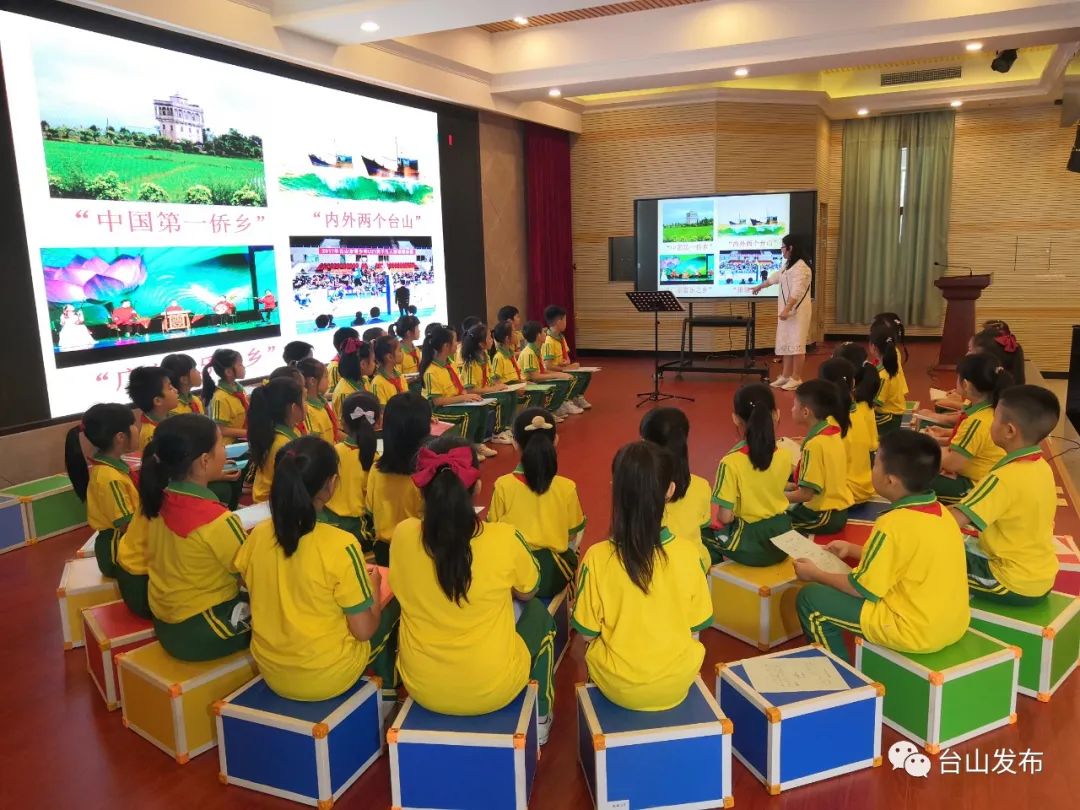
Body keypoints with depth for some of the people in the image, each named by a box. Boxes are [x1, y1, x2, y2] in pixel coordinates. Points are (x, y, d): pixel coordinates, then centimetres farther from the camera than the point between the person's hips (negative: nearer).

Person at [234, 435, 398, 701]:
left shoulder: (258, 534, -11)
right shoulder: (340, 546, -26)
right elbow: (364, 631, -18)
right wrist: (374, 586, 0)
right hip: (328, 677, -5)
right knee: (392, 607, 20)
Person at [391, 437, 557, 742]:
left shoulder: (403, 534, -16)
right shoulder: (504, 539, -23)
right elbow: (527, 593, -2)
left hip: (421, 687, 2)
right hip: (493, 689, -2)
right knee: (538, 613, 25)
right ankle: (539, 716, 36)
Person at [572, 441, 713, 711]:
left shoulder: (597, 558, -21)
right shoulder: (687, 555, -17)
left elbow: (588, 633, -9)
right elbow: (694, 630, -5)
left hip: (618, 688, -1)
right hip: (677, 686, 1)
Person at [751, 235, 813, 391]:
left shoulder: (800, 267, -17)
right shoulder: (788, 265, 17)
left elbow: (797, 292, -24)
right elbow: (775, 277, 33)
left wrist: (786, 310, -28)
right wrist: (759, 287, 46)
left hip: (798, 311, -10)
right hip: (788, 310, 10)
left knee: (796, 344, -6)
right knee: (786, 343, 10)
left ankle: (796, 378, -1)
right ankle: (785, 376, 16)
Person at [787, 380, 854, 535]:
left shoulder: (815, 444, -24)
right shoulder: (832, 431, 1)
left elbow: (806, 494, -22)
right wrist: (794, 485, 11)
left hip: (823, 516, -9)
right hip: (838, 511, 9)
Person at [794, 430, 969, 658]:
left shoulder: (894, 524, -24)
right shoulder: (940, 511, 1)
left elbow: (862, 589, -14)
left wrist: (816, 574, 2)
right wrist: (852, 549, 23)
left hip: (915, 632, -8)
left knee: (810, 598, 1)